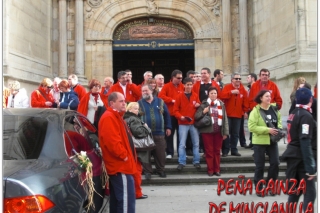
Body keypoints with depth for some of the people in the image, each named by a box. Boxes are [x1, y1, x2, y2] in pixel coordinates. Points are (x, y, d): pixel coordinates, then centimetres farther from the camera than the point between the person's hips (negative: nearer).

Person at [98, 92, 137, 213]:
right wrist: (124, 156, -17)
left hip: (118, 165, 11)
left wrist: (126, 156, 16)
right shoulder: (109, 118, -16)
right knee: (127, 198, -11)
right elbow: (112, 142, -26)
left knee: (117, 198, 15)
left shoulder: (115, 117, 19)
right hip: (120, 166, -11)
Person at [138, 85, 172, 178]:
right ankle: (147, 171, 15)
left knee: (160, 153, 5)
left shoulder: (160, 101, 7)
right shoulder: (139, 103, 4)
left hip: (159, 133, 1)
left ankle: (161, 170, 20)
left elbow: (166, 114, 10)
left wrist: (168, 127, 7)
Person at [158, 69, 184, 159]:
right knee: (170, 134, 3)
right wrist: (172, 100, -15)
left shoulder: (183, 87, 8)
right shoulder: (167, 86, -1)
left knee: (181, 134, 7)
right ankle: (169, 153, 9)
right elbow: (161, 96, -12)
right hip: (170, 114, -2)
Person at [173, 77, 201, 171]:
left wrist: (198, 105, -7)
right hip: (183, 124, -3)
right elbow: (175, 110, -4)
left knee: (196, 143, 7)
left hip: (194, 123, 3)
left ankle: (196, 161, 17)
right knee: (182, 144, -3)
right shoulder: (179, 96, -3)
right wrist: (180, 116, -21)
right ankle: (181, 162, 4)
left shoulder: (195, 95, 6)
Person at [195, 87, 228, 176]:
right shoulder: (204, 104, 0)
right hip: (207, 131, -2)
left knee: (217, 151, 9)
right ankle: (210, 170, 12)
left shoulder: (221, 104, 8)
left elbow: (225, 119, 7)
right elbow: (196, 116, -1)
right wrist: (203, 112, -19)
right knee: (209, 151, 3)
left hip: (218, 131, 2)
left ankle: (217, 169, 18)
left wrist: (225, 132, 2)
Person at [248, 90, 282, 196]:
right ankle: (258, 188, 17)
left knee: (275, 163, 4)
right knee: (260, 166, 4)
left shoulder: (274, 109, 5)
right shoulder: (255, 111, -12)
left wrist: (279, 128, -4)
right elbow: (252, 127, -18)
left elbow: (279, 121, 18)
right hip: (259, 141, -5)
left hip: (272, 140, 5)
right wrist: (267, 130, -22)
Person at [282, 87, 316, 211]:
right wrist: (310, 166, -23)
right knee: (310, 192, -4)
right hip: (302, 158, -9)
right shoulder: (306, 116, -17)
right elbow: (306, 143, -23)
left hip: (293, 156, 9)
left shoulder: (293, 114, 10)